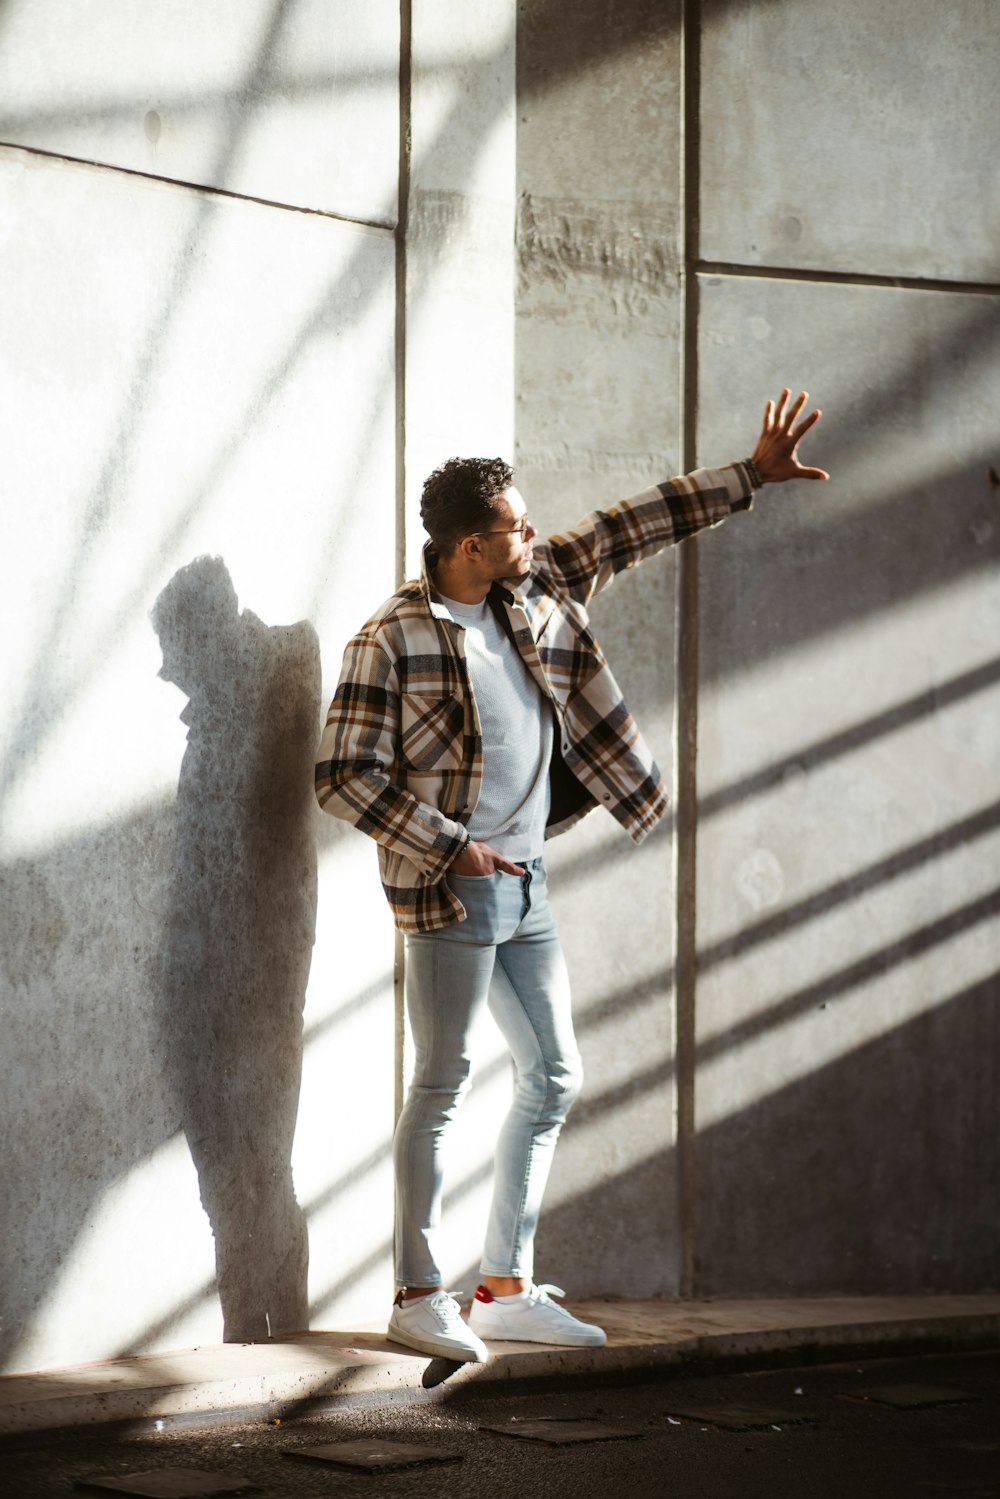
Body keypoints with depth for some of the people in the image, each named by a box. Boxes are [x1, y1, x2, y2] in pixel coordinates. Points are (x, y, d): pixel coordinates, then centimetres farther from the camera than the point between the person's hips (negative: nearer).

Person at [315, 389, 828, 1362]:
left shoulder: (536, 590, 6)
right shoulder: (392, 640, -13)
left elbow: (628, 530, 14)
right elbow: (342, 776, -14)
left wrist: (749, 477, 13)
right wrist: (453, 848, -16)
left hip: (527, 880, 8)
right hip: (450, 887, -8)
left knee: (552, 1079, 10)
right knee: (441, 1086, -3)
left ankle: (506, 1289, 18)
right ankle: (418, 1296, 5)